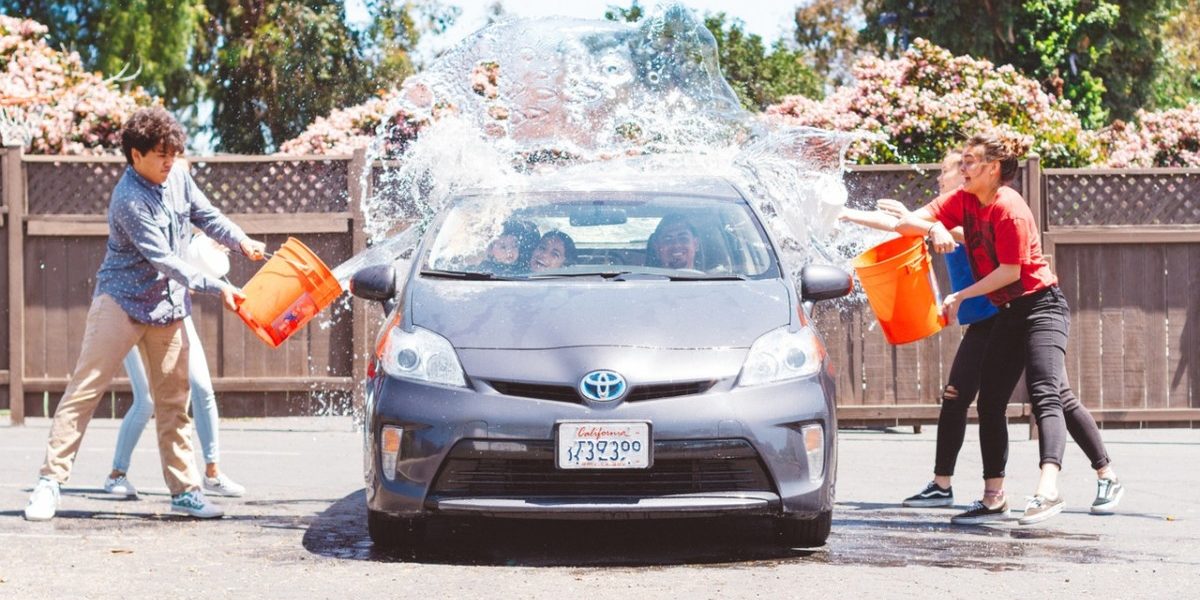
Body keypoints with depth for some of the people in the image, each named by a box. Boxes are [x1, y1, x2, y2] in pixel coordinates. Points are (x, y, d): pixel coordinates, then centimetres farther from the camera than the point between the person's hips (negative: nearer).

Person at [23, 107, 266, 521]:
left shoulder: (177, 177, 1)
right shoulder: (129, 200, -22)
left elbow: (206, 215, 18)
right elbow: (165, 260, -24)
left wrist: (241, 242, 3)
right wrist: (216, 288, -24)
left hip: (168, 307, 7)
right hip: (122, 301, -7)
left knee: (173, 401, 7)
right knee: (84, 390, -8)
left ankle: (185, 490, 11)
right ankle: (51, 481, -7)